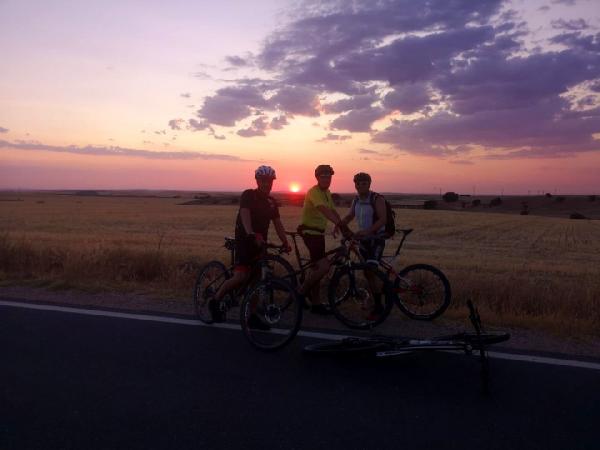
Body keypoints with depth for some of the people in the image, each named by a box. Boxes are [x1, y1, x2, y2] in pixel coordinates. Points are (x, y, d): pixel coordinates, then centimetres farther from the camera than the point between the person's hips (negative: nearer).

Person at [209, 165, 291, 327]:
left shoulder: (272, 202, 11)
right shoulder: (248, 195, -7)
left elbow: (277, 223, 5)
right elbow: (245, 215, -24)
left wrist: (285, 242, -11)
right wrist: (251, 234, -41)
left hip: (260, 242, 6)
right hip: (245, 240, -6)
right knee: (241, 276, -18)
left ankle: (252, 316, 14)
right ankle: (215, 301, 3)